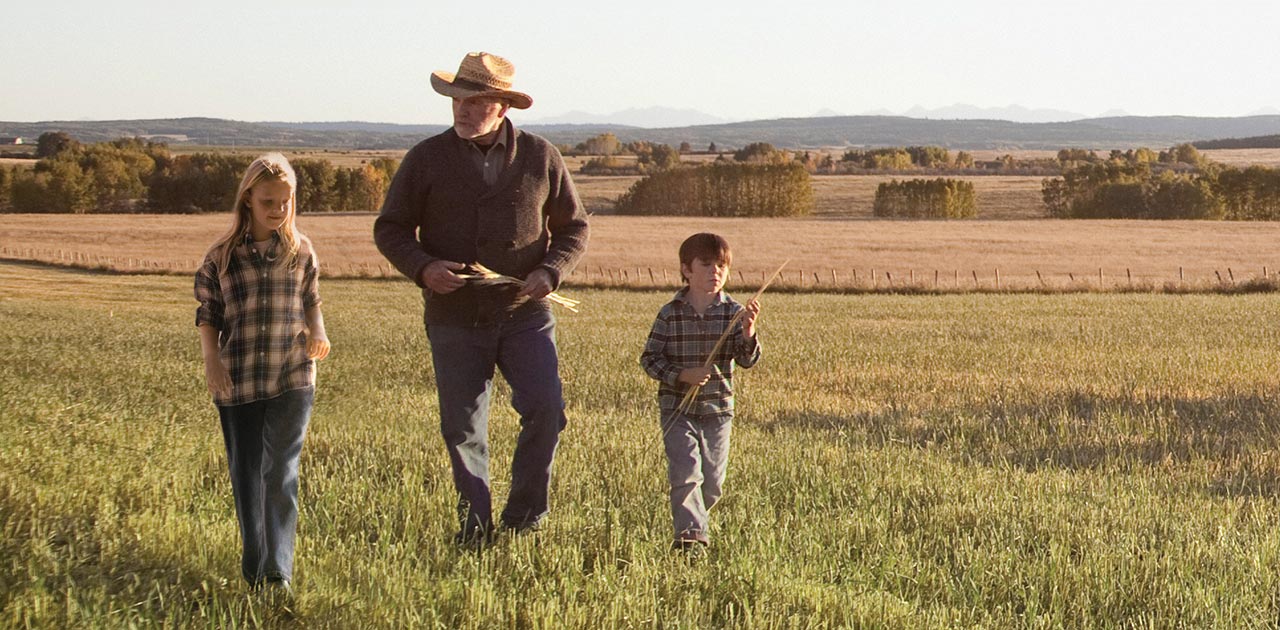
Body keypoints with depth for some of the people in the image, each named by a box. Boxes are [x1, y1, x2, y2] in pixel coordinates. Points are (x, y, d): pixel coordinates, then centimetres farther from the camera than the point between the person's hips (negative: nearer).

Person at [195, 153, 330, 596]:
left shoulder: (300, 251, 3)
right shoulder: (223, 256, 0)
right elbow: (207, 313, 6)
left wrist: (318, 331, -6)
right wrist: (211, 357, -8)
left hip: (292, 379, -1)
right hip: (237, 382, 1)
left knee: (281, 472, -7)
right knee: (245, 474, 9)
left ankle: (278, 572, -4)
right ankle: (253, 565, 22)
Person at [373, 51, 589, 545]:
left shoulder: (540, 157, 3)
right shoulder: (427, 159, 1)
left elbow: (573, 227, 12)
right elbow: (390, 229, 6)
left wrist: (550, 272, -7)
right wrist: (422, 267, -13)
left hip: (525, 314, 0)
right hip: (455, 319, 0)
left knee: (546, 410, -14)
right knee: (462, 430, 3)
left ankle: (524, 516, 5)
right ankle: (475, 531, 17)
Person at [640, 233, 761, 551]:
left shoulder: (733, 313, -1)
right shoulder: (670, 314, -5)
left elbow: (747, 360, -9)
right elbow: (649, 358, -3)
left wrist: (748, 331, -30)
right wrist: (682, 375, -17)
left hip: (718, 408, 2)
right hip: (678, 408, -2)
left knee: (713, 480, 10)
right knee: (686, 472, -15)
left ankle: (691, 518, 36)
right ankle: (691, 533, -11)